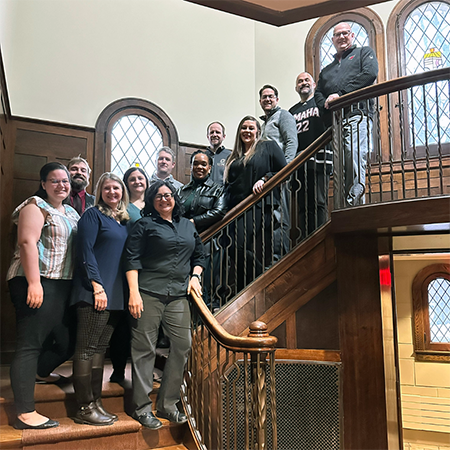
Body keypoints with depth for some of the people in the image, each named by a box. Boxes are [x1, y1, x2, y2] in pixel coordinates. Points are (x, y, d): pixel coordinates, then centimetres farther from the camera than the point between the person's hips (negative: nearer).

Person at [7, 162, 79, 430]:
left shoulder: (71, 213, 21)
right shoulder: (36, 206, -4)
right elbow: (27, 242, -15)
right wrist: (33, 283, -23)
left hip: (63, 286, 8)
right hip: (38, 283, -8)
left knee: (67, 342, 11)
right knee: (31, 344, -7)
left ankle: (40, 372, 41)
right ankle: (26, 414, -2)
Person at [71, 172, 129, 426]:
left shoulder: (125, 220, 18)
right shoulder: (93, 215, -2)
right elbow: (85, 251, -11)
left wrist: (131, 292, 11)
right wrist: (97, 286, -18)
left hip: (116, 294, 7)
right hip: (94, 291, -7)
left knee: (100, 348, 11)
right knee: (87, 348, -3)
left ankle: (96, 402, 18)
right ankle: (85, 408, 4)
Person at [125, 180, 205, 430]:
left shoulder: (188, 226, 19)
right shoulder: (145, 224, 3)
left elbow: (199, 254, 26)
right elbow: (132, 259, -4)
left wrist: (195, 276, 9)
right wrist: (134, 292, -12)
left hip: (178, 295, 5)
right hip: (148, 293, -5)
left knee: (183, 344, 1)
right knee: (145, 348, -2)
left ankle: (167, 404, 16)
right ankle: (142, 408, 11)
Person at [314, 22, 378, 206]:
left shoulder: (364, 53, 21)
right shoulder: (327, 70, 35)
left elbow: (369, 74, 0)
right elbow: (318, 93, 22)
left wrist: (341, 94, -7)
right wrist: (326, 103, -3)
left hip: (357, 114, -4)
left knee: (354, 157, -24)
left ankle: (355, 201, -27)